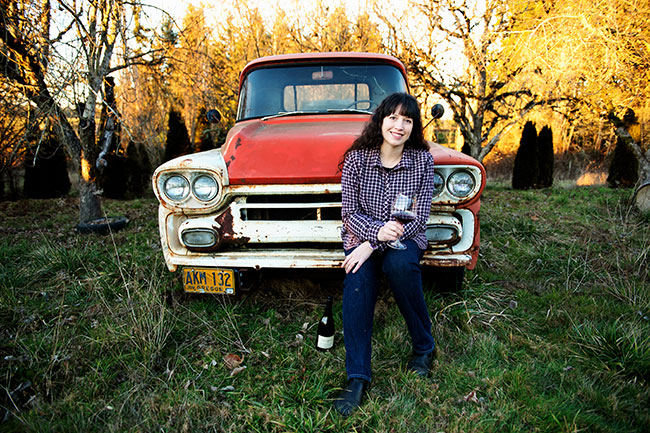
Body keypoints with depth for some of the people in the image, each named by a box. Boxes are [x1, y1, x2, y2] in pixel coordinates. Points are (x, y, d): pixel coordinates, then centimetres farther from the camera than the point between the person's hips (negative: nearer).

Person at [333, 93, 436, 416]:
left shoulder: (423, 160, -5)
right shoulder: (356, 158, -6)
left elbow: (420, 218, -10)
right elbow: (349, 212, -4)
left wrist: (373, 246, -22)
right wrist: (377, 231, -27)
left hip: (406, 240, 0)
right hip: (362, 237, 0)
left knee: (399, 264, -34)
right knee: (357, 280, -30)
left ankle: (424, 347, -10)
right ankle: (357, 376, -25)